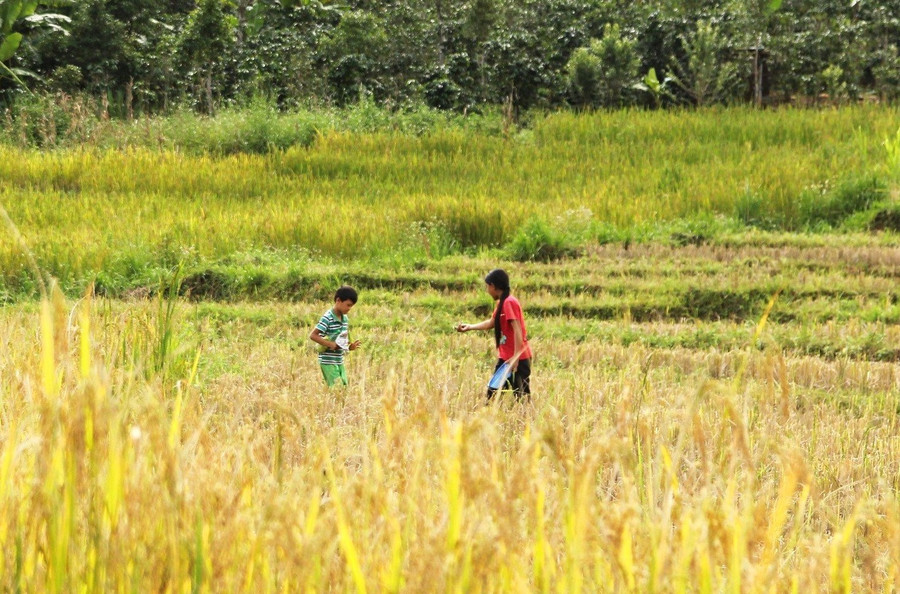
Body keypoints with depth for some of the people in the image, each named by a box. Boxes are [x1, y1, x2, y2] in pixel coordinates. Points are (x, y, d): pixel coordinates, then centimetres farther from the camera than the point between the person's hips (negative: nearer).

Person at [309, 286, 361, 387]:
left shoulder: (345, 319, 10)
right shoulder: (328, 318, -15)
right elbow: (313, 335, -19)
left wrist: (349, 347, 1)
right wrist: (331, 344, -24)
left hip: (339, 362, 8)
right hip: (328, 362, -8)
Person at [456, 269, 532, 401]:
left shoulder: (509, 302, -17)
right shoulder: (502, 303, 13)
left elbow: (517, 330, -23)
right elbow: (491, 323, 29)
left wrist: (515, 357, -27)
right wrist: (469, 327, 34)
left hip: (518, 359, -10)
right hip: (505, 357, 10)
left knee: (522, 395, -7)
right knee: (494, 391, 12)